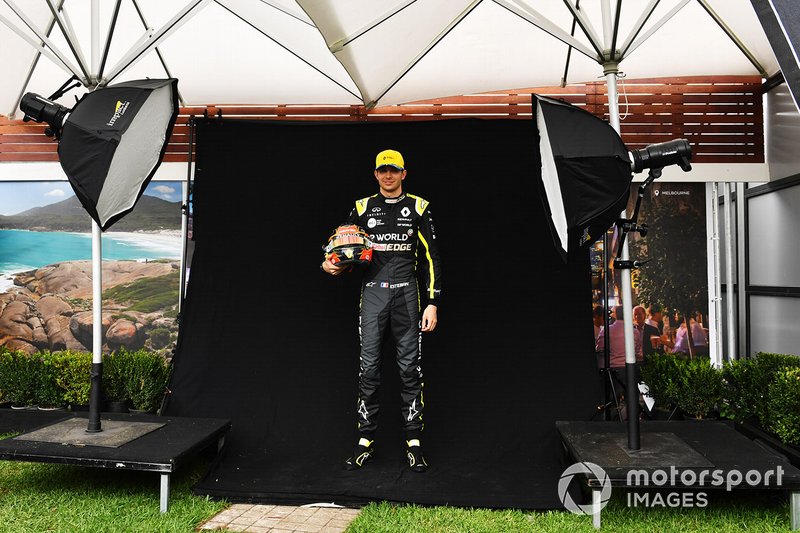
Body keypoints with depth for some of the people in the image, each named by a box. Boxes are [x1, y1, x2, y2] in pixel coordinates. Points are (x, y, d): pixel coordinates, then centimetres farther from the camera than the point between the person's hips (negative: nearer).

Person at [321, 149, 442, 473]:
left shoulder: (418, 207, 6)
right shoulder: (362, 207, 11)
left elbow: (431, 258, 3)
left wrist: (432, 303, -5)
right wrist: (331, 265, -5)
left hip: (406, 292, -1)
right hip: (372, 292, 2)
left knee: (410, 367, 0)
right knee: (368, 367, 1)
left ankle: (414, 441, 10)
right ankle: (366, 440, 12)